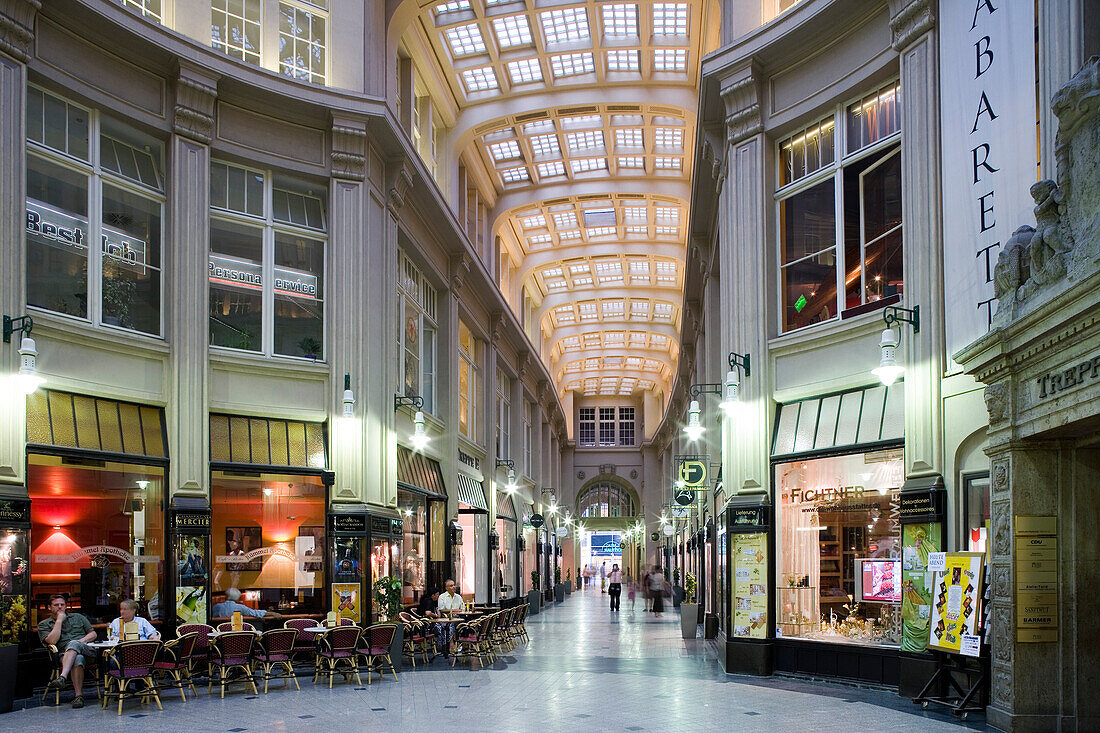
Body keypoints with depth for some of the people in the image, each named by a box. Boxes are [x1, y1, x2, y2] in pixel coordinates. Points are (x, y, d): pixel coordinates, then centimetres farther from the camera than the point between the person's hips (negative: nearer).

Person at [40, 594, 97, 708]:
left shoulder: (78, 617, 27)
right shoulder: (44, 624, 19)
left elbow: (93, 634, 21)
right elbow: (52, 641, -1)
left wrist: (82, 640, 0)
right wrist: (59, 620, 3)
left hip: (87, 650, 1)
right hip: (65, 654, -1)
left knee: (73, 644, -37)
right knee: (77, 659, -40)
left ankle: (62, 677, -55)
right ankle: (79, 695, -47)